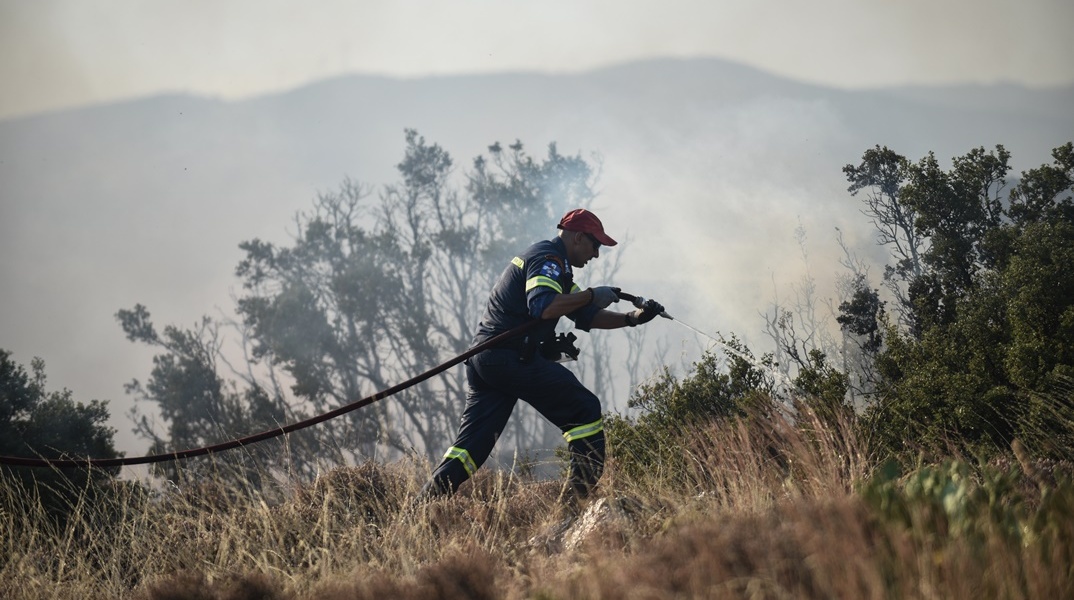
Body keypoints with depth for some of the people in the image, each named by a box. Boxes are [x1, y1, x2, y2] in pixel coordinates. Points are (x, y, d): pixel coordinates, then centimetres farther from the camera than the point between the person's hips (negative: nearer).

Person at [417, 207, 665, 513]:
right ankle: (578, 495, -7)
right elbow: (542, 307, -25)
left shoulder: (553, 264, 27)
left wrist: (633, 317, 15)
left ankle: (421, 508, -3)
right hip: (512, 357, -10)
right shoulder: (547, 259, -7)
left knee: (471, 444, 5)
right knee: (585, 410, -2)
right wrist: (592, 295, -17)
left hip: (484, 359, 10)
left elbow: (586, 316, 26)